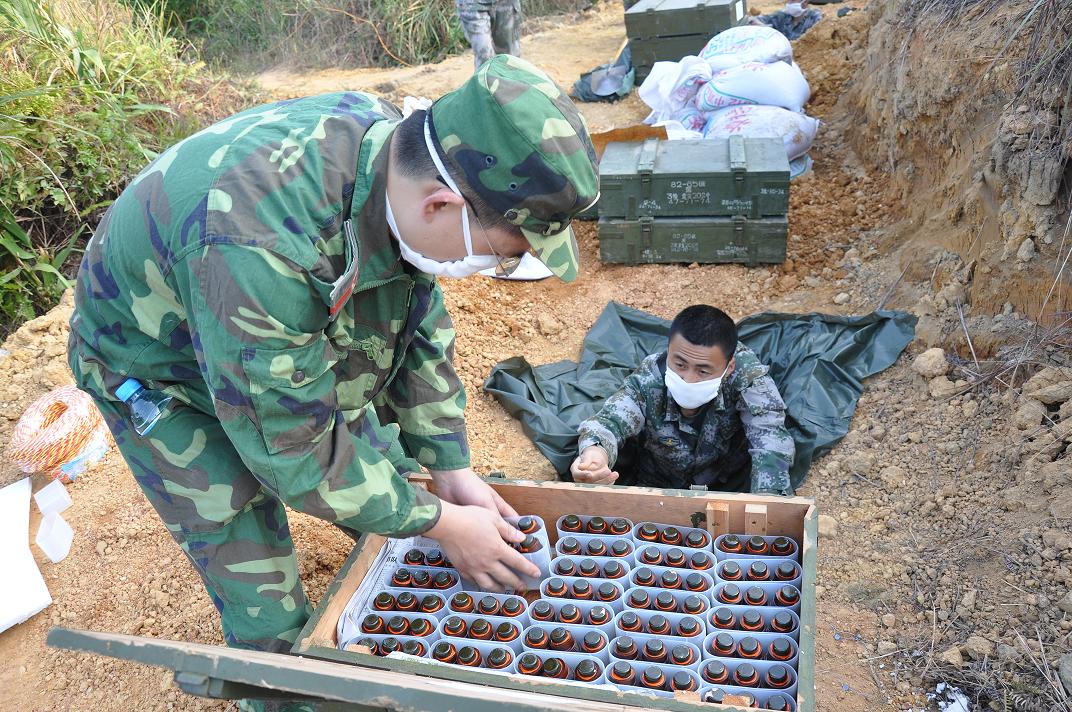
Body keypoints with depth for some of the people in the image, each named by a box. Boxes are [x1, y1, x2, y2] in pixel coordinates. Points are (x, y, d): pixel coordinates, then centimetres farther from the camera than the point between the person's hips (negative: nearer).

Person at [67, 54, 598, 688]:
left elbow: (420, 324, -7)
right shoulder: (258, 250, -45)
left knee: (383, 474, 15)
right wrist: (441, 523, -21)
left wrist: (453, 471, -5)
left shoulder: (398, 146, -22)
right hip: (164, 382, -6)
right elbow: (293, 451, -32)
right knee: (269, 612, 0)